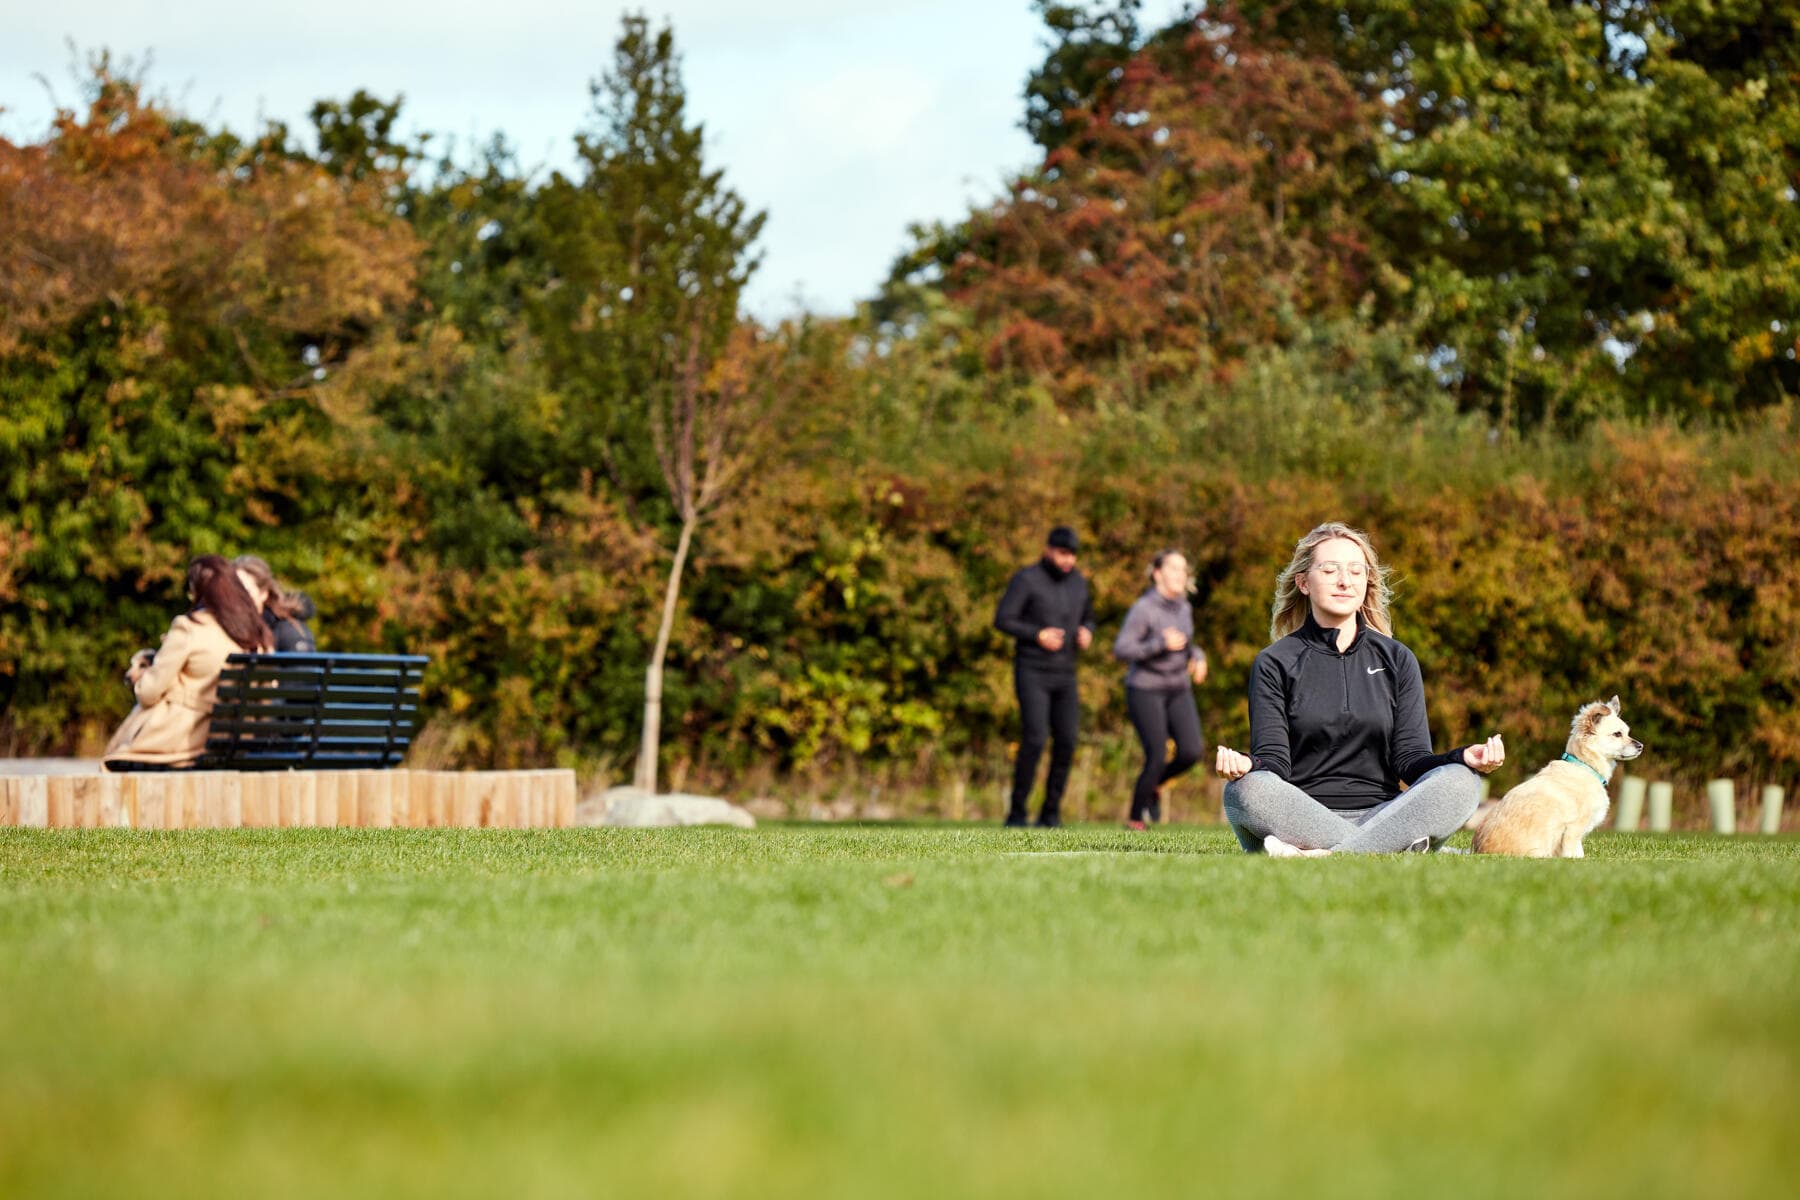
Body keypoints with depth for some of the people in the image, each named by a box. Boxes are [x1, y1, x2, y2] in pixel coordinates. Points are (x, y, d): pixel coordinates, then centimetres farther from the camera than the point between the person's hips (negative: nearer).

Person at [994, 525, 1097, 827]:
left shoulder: (1077, 582, 9)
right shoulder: (1026, 579, -10)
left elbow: (1087, 619, 22)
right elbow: (1002, 621, -13)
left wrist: (1086, 634, -3)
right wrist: (1038, 635, -24)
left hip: (1063, 674, 6)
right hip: (1031, 673, -6)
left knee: (1066, 743, -2)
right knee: (1034, 740, -17)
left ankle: (1051, 813, 11)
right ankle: (1017, 812, -5)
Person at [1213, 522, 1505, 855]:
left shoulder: (1397, 660, 15)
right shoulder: (1275, 664, 8)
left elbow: (1411, 759, 6)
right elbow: (1273, 762, -2)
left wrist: (1463, 758, -16)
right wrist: (1247, 765, -27)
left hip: (1380, 815, 2)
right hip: (1300, 820, -2)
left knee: (1461, 783, -26)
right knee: (1246, 788, -34)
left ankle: (1320, 857, -36)